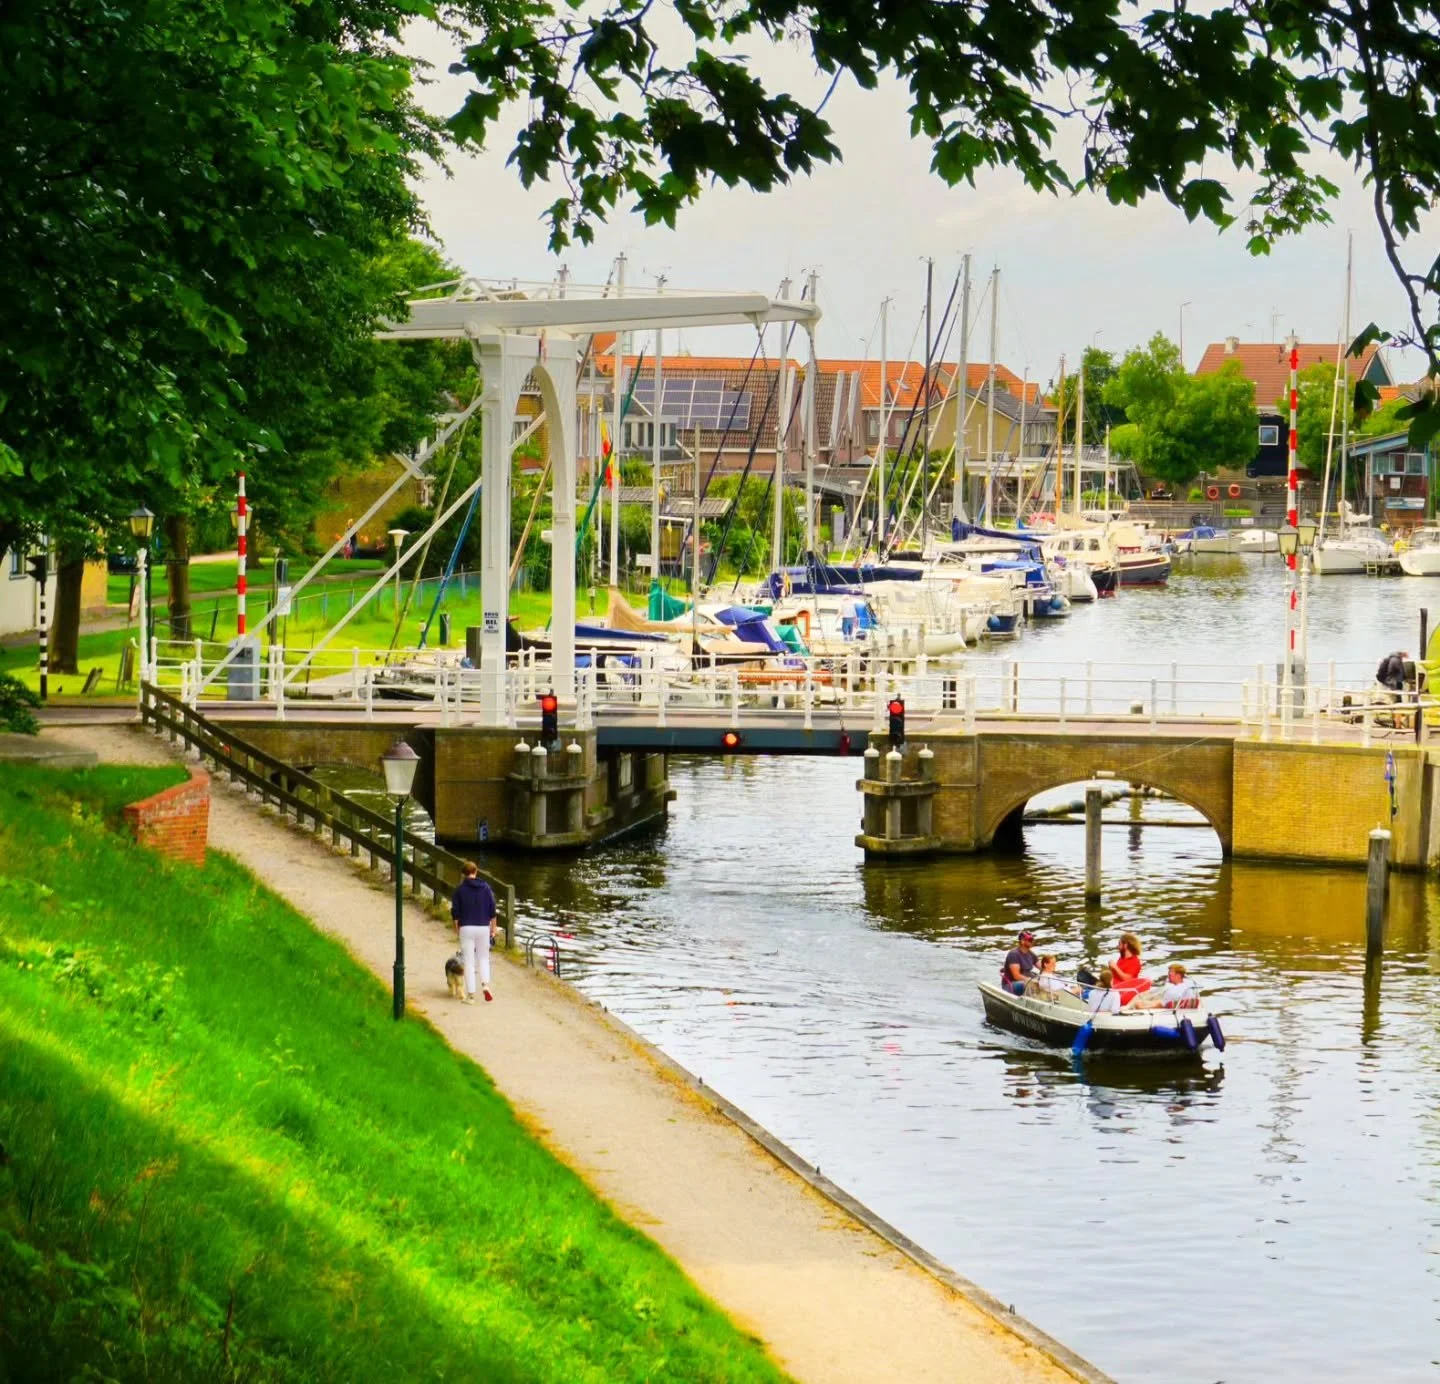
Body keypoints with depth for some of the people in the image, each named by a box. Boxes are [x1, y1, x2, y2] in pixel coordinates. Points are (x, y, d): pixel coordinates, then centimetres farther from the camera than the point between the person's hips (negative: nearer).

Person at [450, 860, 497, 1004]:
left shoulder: (460, 889, -3)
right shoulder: (486, 888, 1)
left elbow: (455, 911, -2)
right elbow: (492, 910, 2)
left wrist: (456, 927, 12)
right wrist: (493, 927, 11)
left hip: (466, 928, -2)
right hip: (483, 927, 2)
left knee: (469, 961, 3)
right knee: (483, 958, 15)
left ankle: (470, 994, 1)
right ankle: (486, 984, -8)